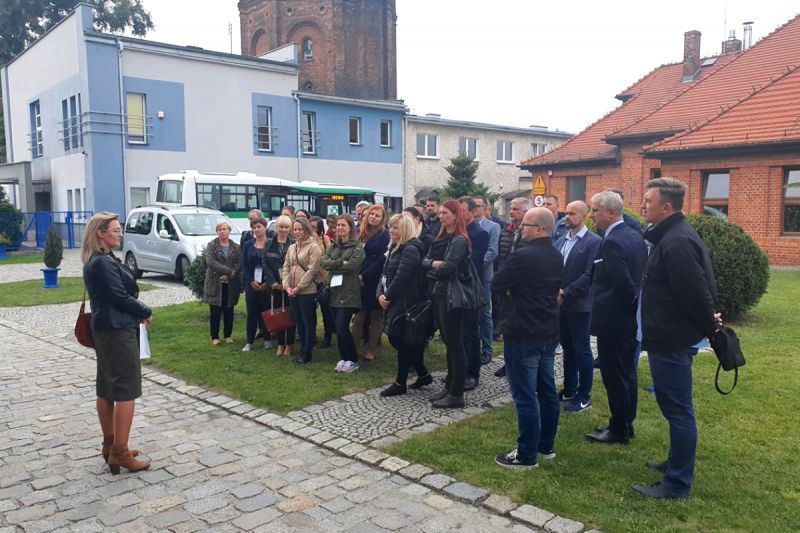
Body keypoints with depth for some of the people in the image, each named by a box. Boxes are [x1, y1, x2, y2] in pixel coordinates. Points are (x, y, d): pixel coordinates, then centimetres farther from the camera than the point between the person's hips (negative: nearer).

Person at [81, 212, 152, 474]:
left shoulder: (94, 261, 13)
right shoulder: (104, 263, -19)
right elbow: (120, 297, -20)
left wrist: (137, 311, 2)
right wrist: (146, 312, -5)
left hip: (104, 329, 10)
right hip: (118, 331, -10)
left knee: (106, 389, 15)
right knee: (127, 391, -5)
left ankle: (110, 445, 26)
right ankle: (120, 453, -1)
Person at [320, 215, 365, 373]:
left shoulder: (358, 246, -4)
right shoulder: (333, 245, 14)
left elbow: (352, 265, -18)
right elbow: (324, 262, 0)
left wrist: (333, 267, -7)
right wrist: (341, 262, -13)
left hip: (349, 293, -6)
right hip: (335, 291, 6)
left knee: (342, 328, -10)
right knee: (338, 328, 9)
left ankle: (353, 360, 5)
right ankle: (344, 358, 23)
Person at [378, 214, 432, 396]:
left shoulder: (410, 249, -15)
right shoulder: (394, 249, 17)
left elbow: (401, 278, -21)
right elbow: (385, 274, 15)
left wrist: (388, 297, -13)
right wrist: (380, 294, -1)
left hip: (405, 302, -10)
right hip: (394, 303, 10)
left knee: (401, 340, -2)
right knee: (396, 338, 13)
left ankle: (401, 383, 10)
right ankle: (423, 374, 25)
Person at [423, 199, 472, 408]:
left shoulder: (459, 241, -12)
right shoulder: (441, 239, 15)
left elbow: (448, 268, -21)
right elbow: (425, 261, 9)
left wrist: (433, 270, -2)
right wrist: (435, 263, -12)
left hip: (452, 296, -9)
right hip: (438, 294, 9)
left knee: (455, 344, -3)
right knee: (448, 343, 15)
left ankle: (456, 394, 4)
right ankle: (449, 387, 24)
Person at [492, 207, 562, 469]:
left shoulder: (523, 255, -20)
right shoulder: (556, 256, 8)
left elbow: (496, 285, -12)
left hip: (523, 334, -9)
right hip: (549, 331, 9)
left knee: (525, 396, -1)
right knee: (547, 391, 15)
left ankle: (527, 455, 7)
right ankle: (547, 445, 27)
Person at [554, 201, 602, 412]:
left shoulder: (594, 242, -10)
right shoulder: (560, 241, 12)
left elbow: (589, 275, -17)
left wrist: (565, 293, -17)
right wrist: (554, 292, -6)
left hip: (579, 305, -6)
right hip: (560, 304, 6)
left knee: (582, 350, 2)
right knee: (568, 348, 15)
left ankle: (584, 395, 13)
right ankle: (569, 389, 27)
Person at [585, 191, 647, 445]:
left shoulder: (612, 243, -21)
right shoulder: (635, 236, 9)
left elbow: (624, 284, -26)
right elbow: (638, 278, 13)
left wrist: (627, 303, -9)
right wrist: (632, 303, 14)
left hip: (612, 321, -10)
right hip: (631, 319, 10)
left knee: (614, 376, 1)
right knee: (626, 373, 18)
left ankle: (618, 431, 13)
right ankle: (625, 424, 30)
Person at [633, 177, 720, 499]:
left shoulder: (676, 242, -21)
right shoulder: (672, 236, 12)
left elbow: (696, 291, -23)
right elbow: (699, 287, 17)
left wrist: (708, 326, -10)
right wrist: (706, 322, 14)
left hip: (671, 340, -11)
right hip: (670, 337, 11)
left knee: (678, 409, -1)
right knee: (676, 407, 21)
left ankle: (678, 483, 9)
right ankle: (677, 462, 36)